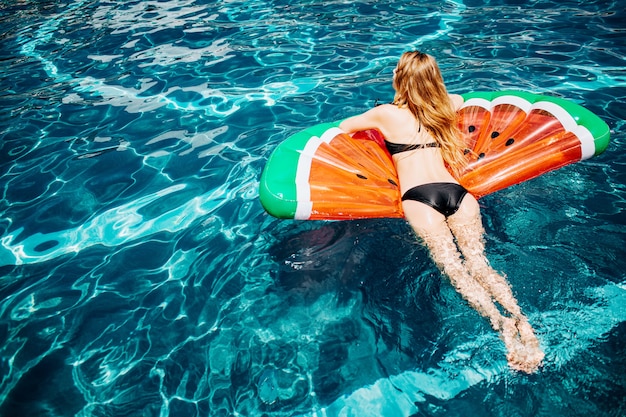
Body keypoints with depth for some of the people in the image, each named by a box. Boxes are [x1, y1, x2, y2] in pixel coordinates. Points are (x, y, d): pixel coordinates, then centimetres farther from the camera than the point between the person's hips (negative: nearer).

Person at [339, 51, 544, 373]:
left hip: (418, 197, -4)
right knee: (477, 261, -7)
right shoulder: (446, 107, 23)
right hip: (455, 190, 4)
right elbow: (459, 98, 50)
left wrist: (371, 123, 46)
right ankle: (518, 316, -27)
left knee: (453, 267, -15)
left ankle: (501, 323, -32)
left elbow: (344, 126, 28)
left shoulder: (387, 113, 12)